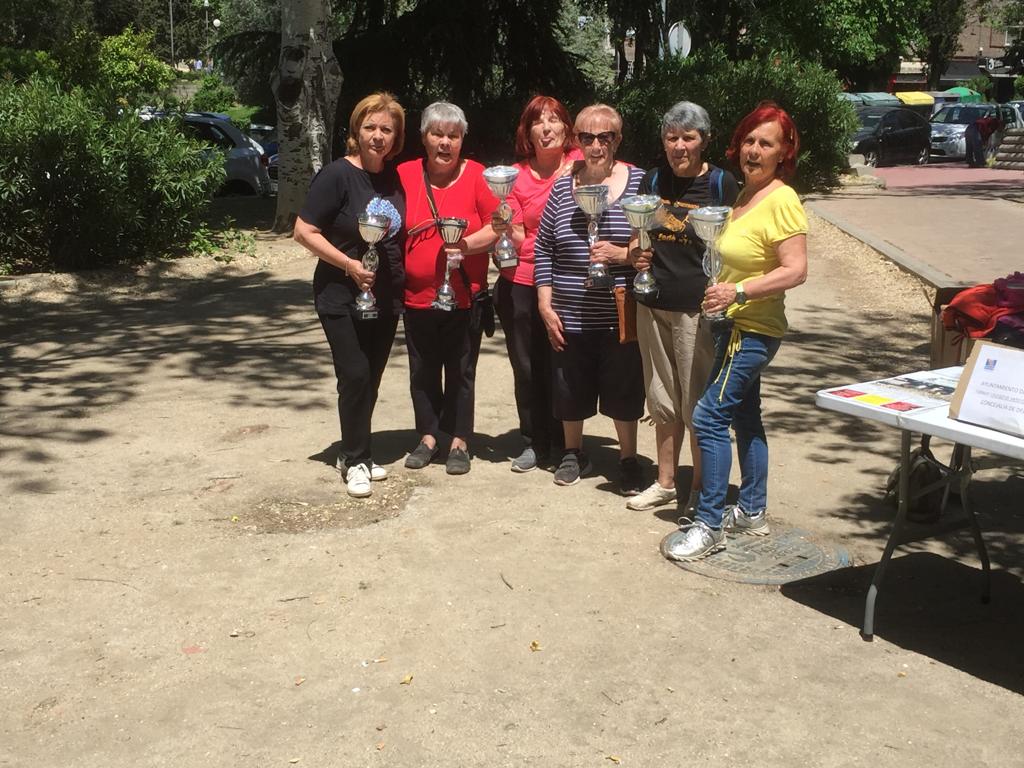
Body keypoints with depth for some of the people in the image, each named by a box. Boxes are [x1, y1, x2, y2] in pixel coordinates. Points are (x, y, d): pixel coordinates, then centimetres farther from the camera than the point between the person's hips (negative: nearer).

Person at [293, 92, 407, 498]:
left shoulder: (395, 178, 6)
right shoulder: (337, 175, -12)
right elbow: (304, 230, -13)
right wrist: (349, 265, -22)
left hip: (386, 297, 6)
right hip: (342, 296, -6)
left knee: (370, 379, 11)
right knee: (354, 375, -9)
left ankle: (355, 454, 25)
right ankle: (356, 461, 5)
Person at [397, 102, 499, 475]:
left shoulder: (476, 176, -4)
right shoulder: (405, 175, 2)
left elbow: (497, 228, -5)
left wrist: (466, 245, -21)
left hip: (465, 296, -2)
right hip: (418, 295, 3)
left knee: (460, 372, 6)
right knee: (423, 372, 11)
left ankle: (459, 442, 18)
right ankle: (428, 437, 26)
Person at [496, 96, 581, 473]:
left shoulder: (580, 164, -3)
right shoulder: (516, 175, 0)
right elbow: (516, 238, 0)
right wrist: (504, 227, -21)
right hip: (522, 284, 1)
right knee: (527, 367, 9)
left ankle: (563, 443, 24)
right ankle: (534, 442, 24)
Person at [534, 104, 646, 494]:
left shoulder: (638, 183, -3)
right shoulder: (562, 187, 4)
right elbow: (542, 249, 7)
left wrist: (624, 255, -19)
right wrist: (545, 305, 1)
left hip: (620, 316, -2)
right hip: (570, 317, 2)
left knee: (624, 394, 8)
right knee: (570, 392, 13)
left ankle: (628, 459, 27)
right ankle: (573, 453, 35)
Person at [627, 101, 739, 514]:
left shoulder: (721, 183, -5)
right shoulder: (653, 180, 9)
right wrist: (637, 256, -2)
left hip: (697, 308, -5)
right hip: (653, 303, 5)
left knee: (699, 405, 2)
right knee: (662, 400, 15)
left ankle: (701, 490, 16)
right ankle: (665, 482, 28)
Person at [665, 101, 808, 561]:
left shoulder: (781, 200, -17)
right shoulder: (743, 194, 10)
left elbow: (795, 270, -24)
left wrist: (739, 291, -31)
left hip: (753, 329, -10)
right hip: (733, 324, 10)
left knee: (709, 416, -13)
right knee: (744, 415, 16)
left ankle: (709, 525, -7)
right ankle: (752, 512, 28)